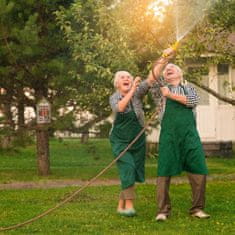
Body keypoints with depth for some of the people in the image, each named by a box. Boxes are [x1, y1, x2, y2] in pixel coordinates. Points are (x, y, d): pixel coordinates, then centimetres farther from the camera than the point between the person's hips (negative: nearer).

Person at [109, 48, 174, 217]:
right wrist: (132, 89, -31)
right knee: (128, 167, -21)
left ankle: (121, 204, 19)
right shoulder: (114, 98, -4)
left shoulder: (138, 92, -2)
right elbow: (120, 107, -27)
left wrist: (164, 59, -26)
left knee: (134, 173, 5)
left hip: (138, 140, 3)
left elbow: (152, 77, -14)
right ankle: (129, 205, -18)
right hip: (120, 141, -3)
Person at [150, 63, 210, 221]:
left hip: (190, 134, 1)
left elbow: (193, 101, -1)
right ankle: (163, 210, 0)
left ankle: (197, 208, 4)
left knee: (199, 170, -5)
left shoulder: (190, 89, 20)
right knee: (164, 171, -5)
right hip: (169, 135, -1)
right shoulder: (160, 89, 16)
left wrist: (170, 95, -3)